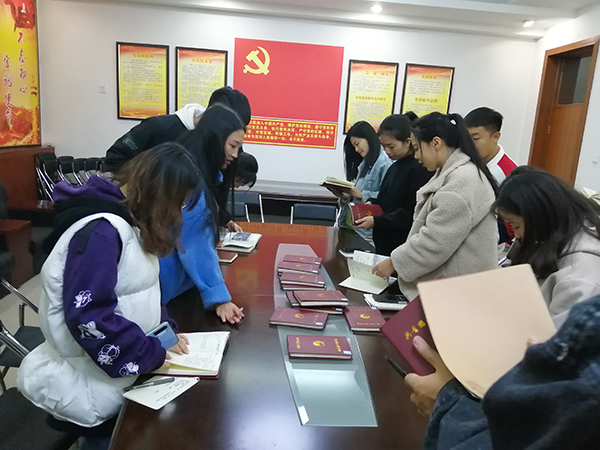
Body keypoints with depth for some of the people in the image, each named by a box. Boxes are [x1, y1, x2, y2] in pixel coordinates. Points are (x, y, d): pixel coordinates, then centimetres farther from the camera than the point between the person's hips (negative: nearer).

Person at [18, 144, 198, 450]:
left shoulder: (131, 219, 4)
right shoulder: (101, 231, -26)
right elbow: (87, 316, -30)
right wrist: (151, 355, -21)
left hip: (118, 363, 8)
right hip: (89, 377, -8)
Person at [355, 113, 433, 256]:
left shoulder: (420, 170, -16)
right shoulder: (395, 167, 11)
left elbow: (413, 214, -21)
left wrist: (377, 221, -24)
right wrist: (372, 203, 3)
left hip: (403, 246, -8)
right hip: (384, 242, 8)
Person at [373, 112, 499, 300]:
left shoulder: (463, 180, -22)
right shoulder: (449, 173, 12)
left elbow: (435, 242, -24)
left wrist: (394, 263, -13)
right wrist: (396, 259, 7)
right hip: (442, 281, 9)